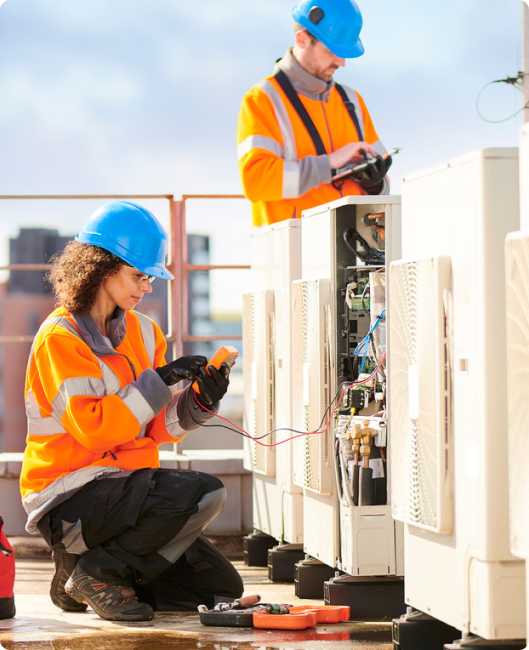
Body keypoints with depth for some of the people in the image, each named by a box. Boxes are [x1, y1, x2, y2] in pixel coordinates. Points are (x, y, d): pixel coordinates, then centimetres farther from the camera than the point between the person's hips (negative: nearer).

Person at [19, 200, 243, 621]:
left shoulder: (142, 331, 12)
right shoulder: (61, 337, -12)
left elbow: (157, 427, 9)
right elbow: (91, 427, -21)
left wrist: (200, 401, -9)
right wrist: (158, 382, -20)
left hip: (122, 485, 8)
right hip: (70, 499, -8)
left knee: (223, 589, 3)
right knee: (203, 493, -29)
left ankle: (94, 570, 11)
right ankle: (95, 571, -14)